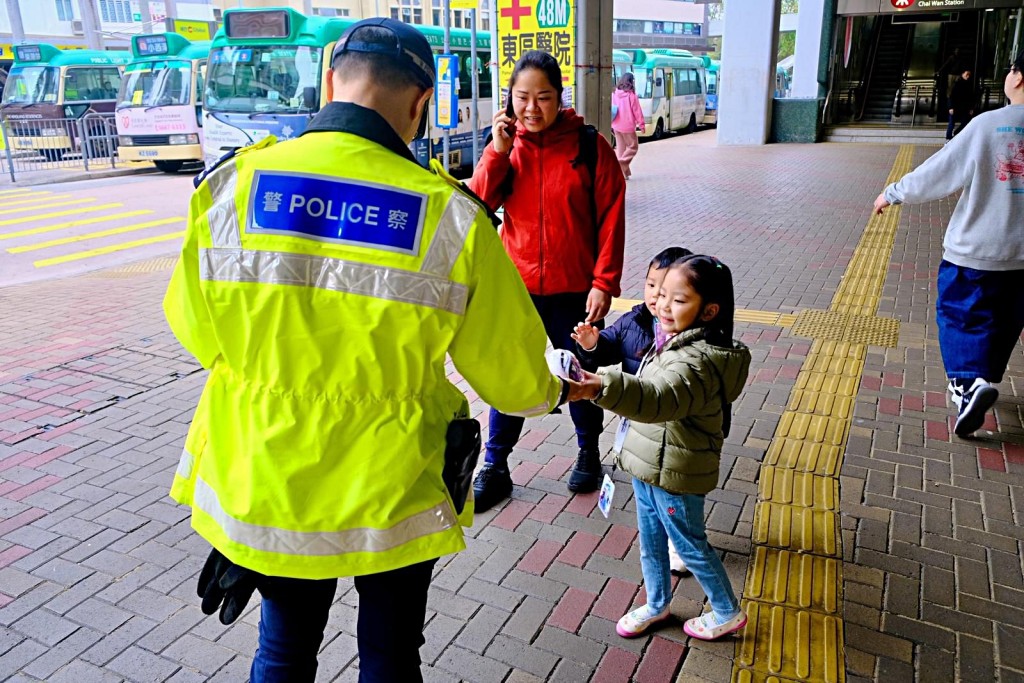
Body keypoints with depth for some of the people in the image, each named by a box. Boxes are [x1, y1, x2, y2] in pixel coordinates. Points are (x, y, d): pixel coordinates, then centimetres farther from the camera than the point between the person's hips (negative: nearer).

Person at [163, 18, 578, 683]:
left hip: (262, 487, 2)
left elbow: (195, 328, 1)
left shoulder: (230, 187, -14)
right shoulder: (451, 217, -20)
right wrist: (551, 391, 14)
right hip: (390, 495, -1)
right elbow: (513, 375, -10)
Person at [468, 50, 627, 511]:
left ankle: (589, 453, 38)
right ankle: (494, 469, 23)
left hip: (575, 290, -1)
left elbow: (611, 218, -7)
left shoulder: (590, 146, -7)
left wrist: (604, 283, -11)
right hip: (516, 287, 2)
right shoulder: (504, 147, 1)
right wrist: (498, 150, -16)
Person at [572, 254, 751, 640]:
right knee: (651, 542, 22)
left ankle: (728, 613, 36)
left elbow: (660, 398, -51)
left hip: (675, 475, -8)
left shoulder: (697, 361, -31)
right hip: (648, 465, 8)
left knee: (689, 545, 12)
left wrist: (602, 388, -66)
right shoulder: (676, 341, 0)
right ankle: (656, 604, 45)